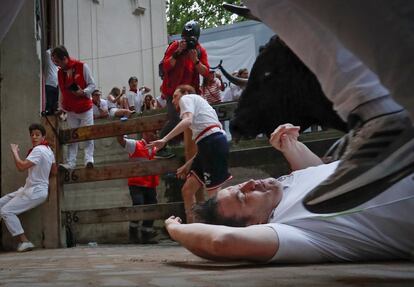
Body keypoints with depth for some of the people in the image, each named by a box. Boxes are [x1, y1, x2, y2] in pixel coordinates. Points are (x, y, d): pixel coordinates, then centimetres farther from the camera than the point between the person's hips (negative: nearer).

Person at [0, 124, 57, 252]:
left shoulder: (38, 150, -20)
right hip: (29, 189, 10)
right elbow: (54, 171, 18)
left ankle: (24, 241, -10)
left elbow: (21, 166, -28)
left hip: (35, 192, -10)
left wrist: (14, 151, -14)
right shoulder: (48, 149, 10)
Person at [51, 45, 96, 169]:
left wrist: (83, 92, -25)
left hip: (85, 108, -4)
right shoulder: (60, 72, 5)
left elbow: (92, 85, -7)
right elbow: (62, 93, 13)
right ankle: (70, 162, 4)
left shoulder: (82, 66, -10)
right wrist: (60, 108, 8)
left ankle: (89, 159, 2)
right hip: (70, 111, 4)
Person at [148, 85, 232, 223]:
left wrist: (164, 139, -19)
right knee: (187, 190, 10)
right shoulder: (198, 103, 32)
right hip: (208, 145, 9)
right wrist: (188, 165, 26)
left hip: (213, 143, -9)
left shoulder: (187, 98, 9)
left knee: (215, 194, -10)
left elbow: (187, 121, -15)